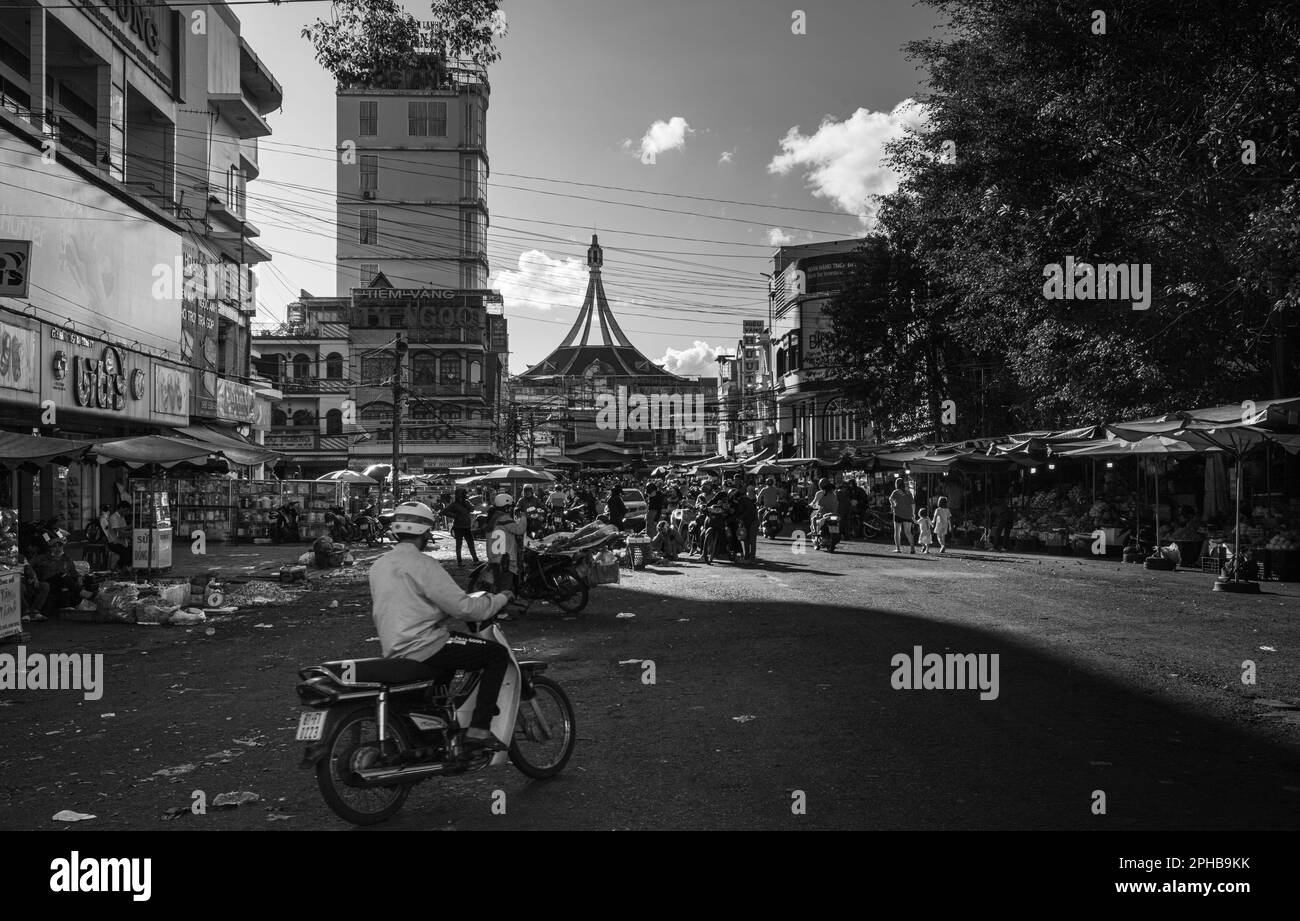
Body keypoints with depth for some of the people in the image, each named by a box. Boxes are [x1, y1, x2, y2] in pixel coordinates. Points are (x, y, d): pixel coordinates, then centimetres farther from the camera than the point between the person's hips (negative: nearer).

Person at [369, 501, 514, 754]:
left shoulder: (378, 566, 12)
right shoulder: (422, 564, -16)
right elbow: (462, 607, -20)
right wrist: (501, 598, -5)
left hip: (392, 650, 10)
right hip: (422, 647, -10)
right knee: (498, 654, -6)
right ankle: (478, 731, -10)